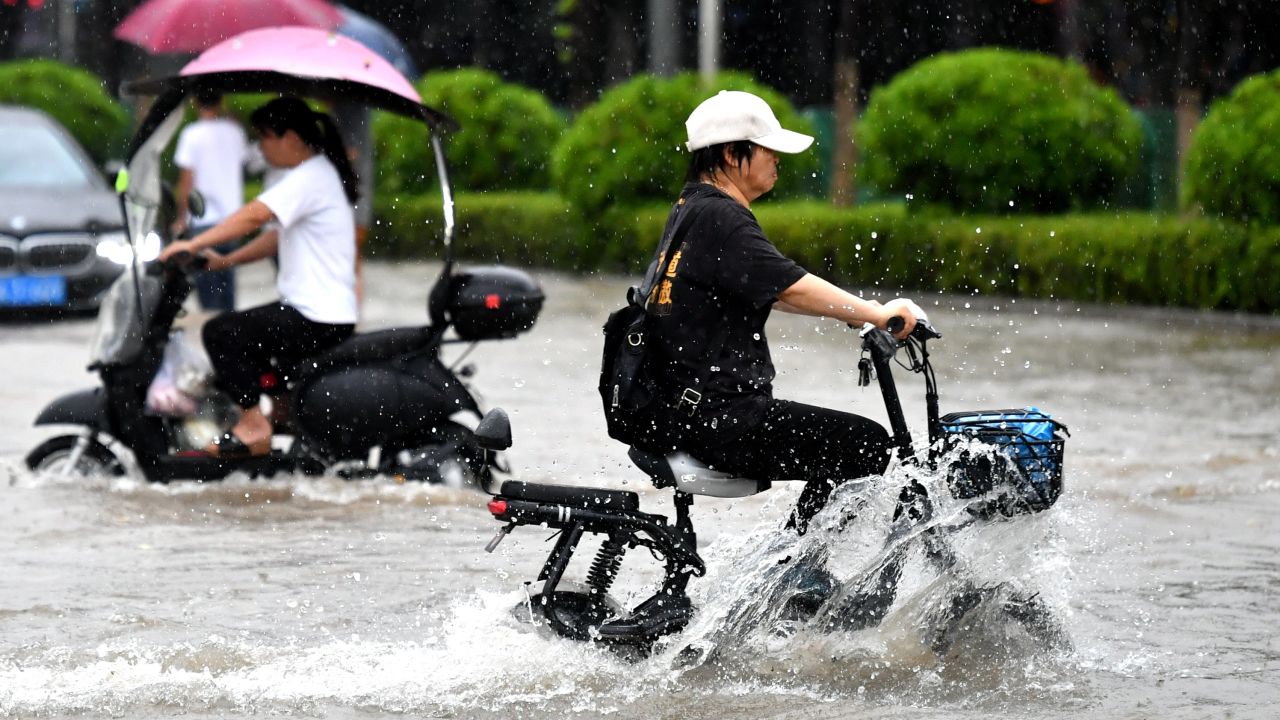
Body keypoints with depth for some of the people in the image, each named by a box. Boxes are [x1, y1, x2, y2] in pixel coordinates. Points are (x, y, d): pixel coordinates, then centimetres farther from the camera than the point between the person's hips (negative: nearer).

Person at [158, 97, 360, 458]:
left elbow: (254, 216, -26)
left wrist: (193, 245, -26)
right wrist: (226, 261, 12)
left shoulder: (310, 180, -16)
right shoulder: (318, 174, 17)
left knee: (221, 332, -16)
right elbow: (279, 236, 21)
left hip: (317, 320, -11)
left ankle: (253, 427, -14)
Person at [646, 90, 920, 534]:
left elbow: (768, 293, 26)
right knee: (865, 444, -13)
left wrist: (858, 312, 19)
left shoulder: (692, 209, 19)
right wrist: (876, 314, -23)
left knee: (857, 447, 18)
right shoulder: (718, 217, -14)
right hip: (716, 416, -11)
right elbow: (789, 287, -25)